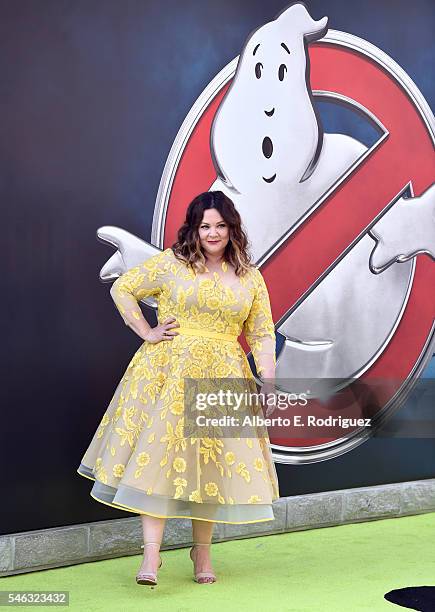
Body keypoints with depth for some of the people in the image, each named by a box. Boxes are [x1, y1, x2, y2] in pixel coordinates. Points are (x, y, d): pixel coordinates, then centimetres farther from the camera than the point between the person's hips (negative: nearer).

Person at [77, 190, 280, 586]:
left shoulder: (250, 278, 9)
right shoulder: (171, 263, 3)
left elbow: (262, 335, 9)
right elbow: (122, 289, 8)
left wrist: (269, 383, -1)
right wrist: (147, 333, 1)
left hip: (222, 376, 2)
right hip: (168, 371, -2)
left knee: (212, 462, 5)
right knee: (158, 453, -9)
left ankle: (203, 552, 19)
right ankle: (151, 554, -7)